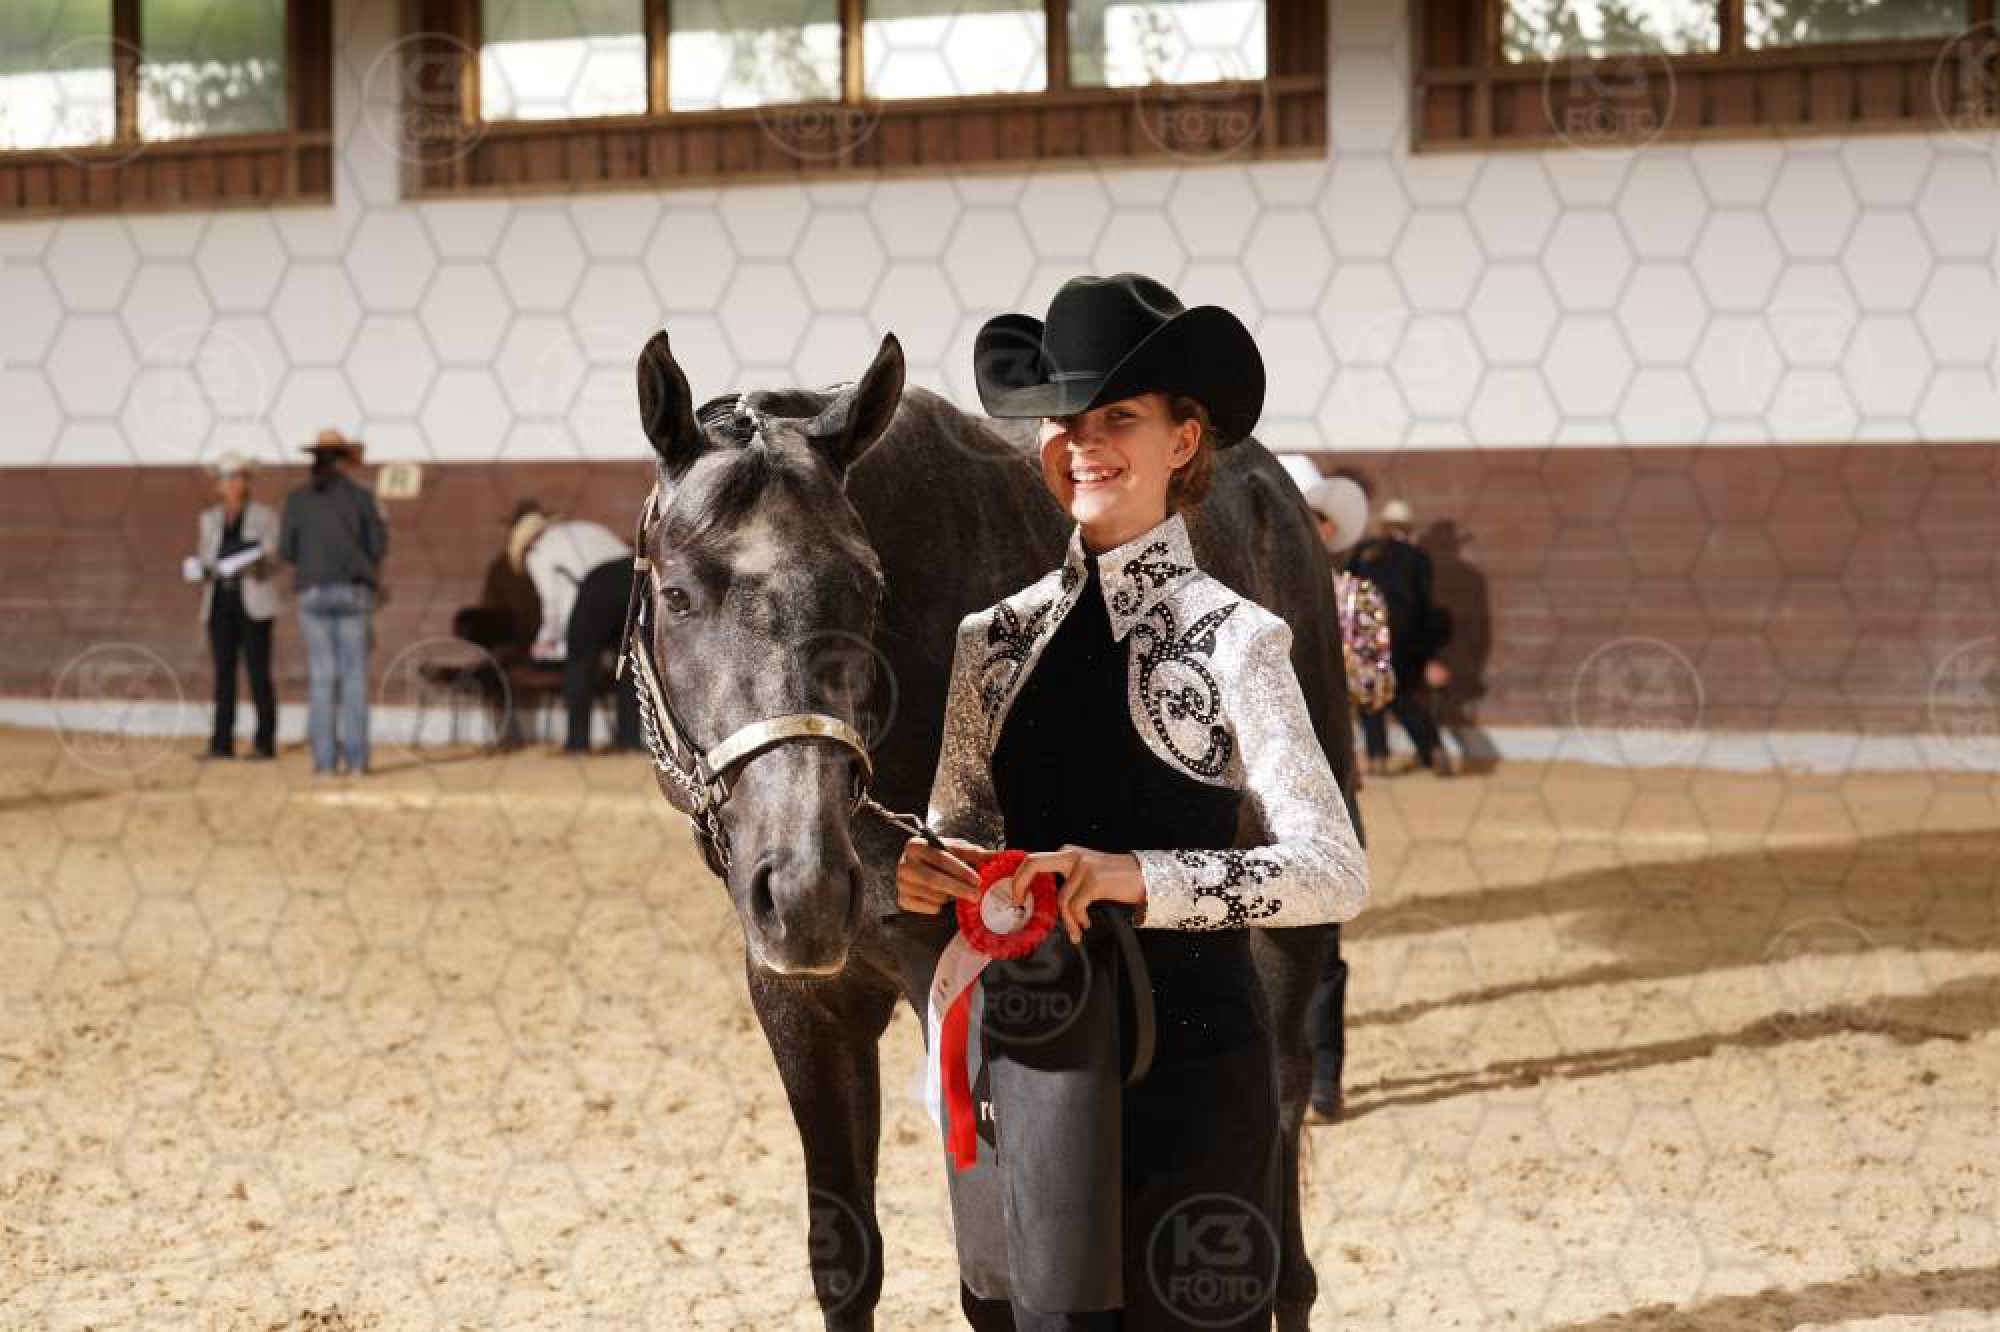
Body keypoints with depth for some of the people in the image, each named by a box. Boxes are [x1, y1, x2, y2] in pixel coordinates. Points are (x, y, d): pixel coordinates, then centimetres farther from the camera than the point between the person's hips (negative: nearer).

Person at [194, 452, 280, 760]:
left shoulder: (264, 516, 3)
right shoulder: (209, 518, 14)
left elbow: (273, 557, -2)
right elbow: (202, 556, 14)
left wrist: (257, 563, -22)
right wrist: (202, 569, -8)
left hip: (253, 602, -3)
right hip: (220, 599, 4)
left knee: (258, 673, -6)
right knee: (223, 673, 0)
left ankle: (265, 742, -3)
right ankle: (222, 743, 1)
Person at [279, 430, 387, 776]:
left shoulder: (297, 498, 1)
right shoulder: (361, 496, -1)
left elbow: (287, 550, 1)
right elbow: (378, 547, 0)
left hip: (314, 591, 1)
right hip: (354, 591, -1)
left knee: (321, 677, 3)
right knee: (354, 675, 3)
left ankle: (324, 759, -2)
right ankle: (355, 757, -1)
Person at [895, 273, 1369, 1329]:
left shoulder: (1233, 639, -5)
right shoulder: (996, 639, 9)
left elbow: (1336, 872, -13)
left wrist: (1140, 878, -25)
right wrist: (920, 875, -8)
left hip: (1187, 1054, -4)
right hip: (1021, 1053, 4)